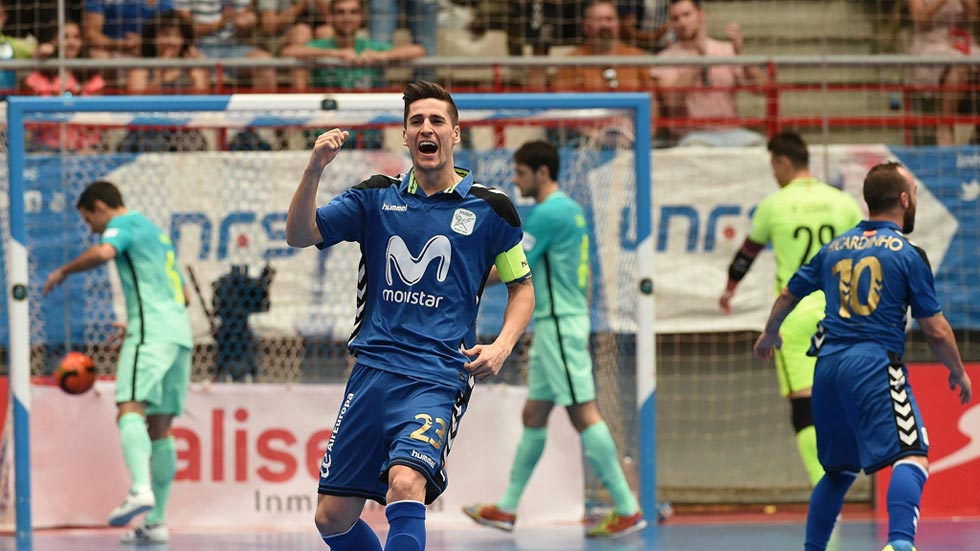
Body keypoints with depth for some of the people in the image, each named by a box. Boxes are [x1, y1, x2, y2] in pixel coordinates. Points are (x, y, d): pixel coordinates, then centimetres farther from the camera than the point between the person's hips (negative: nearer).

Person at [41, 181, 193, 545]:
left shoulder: (124, 224, 2)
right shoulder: (155, 232, 29)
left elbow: (103, 253, -22)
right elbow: (184, 295, 35)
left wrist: (64, 271, -7)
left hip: (151, 332, -9)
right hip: (179, 333, 9)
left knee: (131, 410, -20)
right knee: (160, 428, 8)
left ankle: (141, 490, -42)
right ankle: (156, 521, 6)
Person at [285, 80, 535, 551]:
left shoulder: (490, 208, 4)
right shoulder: (376, 197, 9)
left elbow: (521, 286, 14)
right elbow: (299, 235, 2)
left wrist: (501, 346, -4)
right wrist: (315, 169, -14)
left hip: (438, 376, -3)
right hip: (373, 367, 3)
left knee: (405, 485, -29)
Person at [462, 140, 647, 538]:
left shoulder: (549, 214, -15)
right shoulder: (570, 210, 16)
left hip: (560, 326, -10)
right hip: (553, 326, 10)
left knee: (583, 414, -10)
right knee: (533, 417, 13)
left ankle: (628, 510, -11)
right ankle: (507, 509, 18)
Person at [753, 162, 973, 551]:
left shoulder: (835, 248, 15)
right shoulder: (908, 254, -1)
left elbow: (788, 295, 28)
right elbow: (935, 330, 0)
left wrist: (770, 333, 48)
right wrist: (958, 372, 16)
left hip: (828, 365, 6)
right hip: (876, 364, -6)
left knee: (839, 470, 21)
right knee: (912, 457, -17)